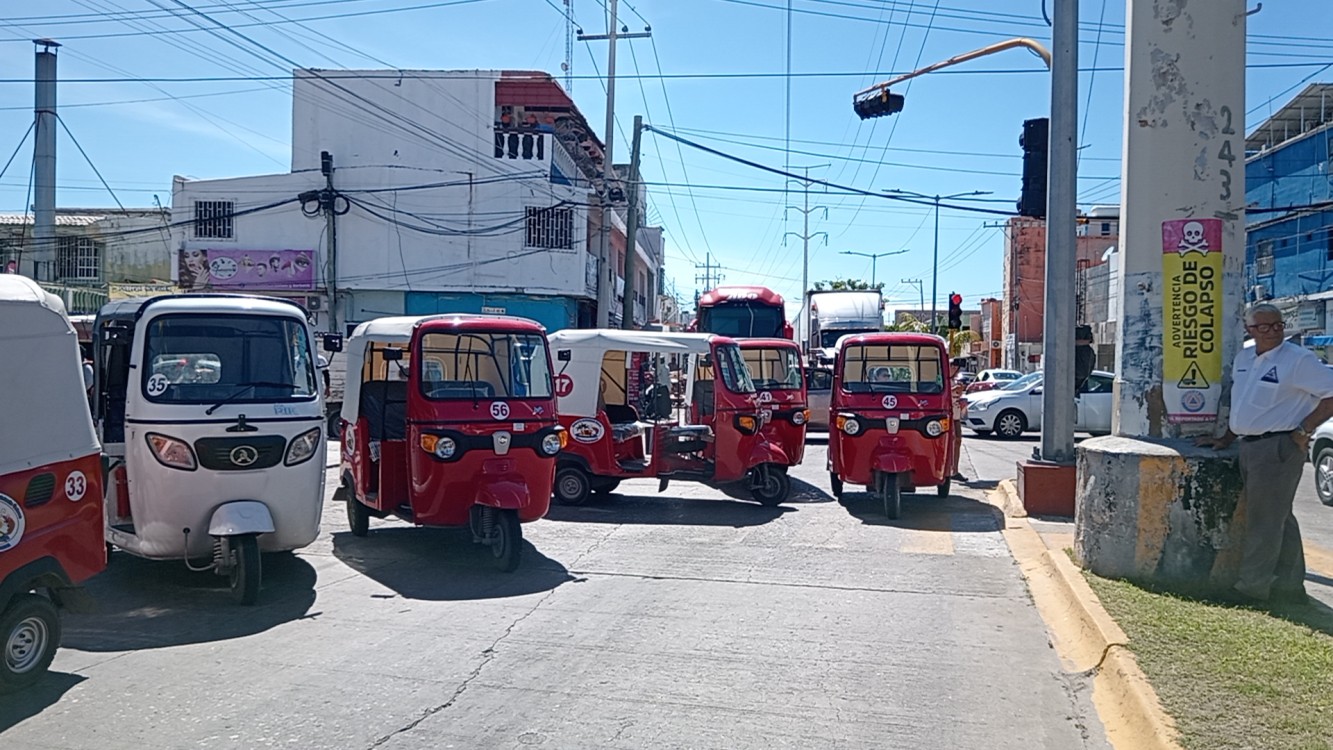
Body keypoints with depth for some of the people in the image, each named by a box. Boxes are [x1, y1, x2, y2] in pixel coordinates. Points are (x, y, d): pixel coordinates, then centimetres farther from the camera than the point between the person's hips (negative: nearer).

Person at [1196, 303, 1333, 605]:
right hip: (1250, 446, 8)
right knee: (1279, 519, 14)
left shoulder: (1299, 360, -9)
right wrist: (1226, 439, 22)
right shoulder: (1243, 358, 13)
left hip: (1278, 448, -8)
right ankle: (1289, 586, 23)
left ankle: (1252, 588, 1)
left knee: (1264, 521, -4)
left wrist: (1303, 430, -13)